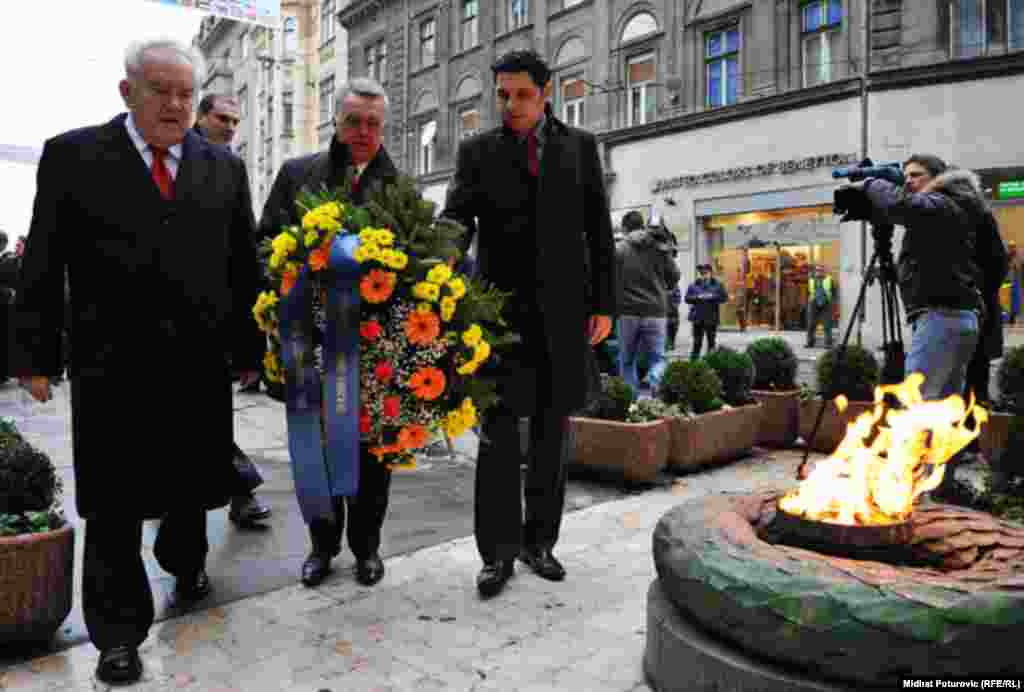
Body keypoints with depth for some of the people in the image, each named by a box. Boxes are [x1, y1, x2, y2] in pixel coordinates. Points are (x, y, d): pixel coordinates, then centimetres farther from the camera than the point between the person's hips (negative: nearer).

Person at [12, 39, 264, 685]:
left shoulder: (224, 166, 8)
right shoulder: (72, 155, 1)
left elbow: (245, 266, 8)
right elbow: (43, 264, 0)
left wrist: (250, 347, 6)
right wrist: (36, 354, -3)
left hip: (200, 363, 3)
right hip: (112, 366, -2)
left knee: (192, 485, 18)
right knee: (114, 507, 7)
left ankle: (185, 561, 46)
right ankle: (120, 632, 23)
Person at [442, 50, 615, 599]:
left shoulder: (579, 146, 10)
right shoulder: (477, 151, 7)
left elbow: (598, 230, 8)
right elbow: (456, 221, -6)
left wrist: (603, 304, 1)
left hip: (564, 309, 1)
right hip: (501, 307, -1)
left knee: (551, 430, 6)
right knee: (499, 430, -4)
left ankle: (539, 541, 19)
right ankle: (498, 550, 7)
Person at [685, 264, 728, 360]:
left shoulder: (717, 284, 7)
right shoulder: (693, 285, 8)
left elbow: (725, 297, 1)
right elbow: (687, 298, 3)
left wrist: (712, 297, -13)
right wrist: (697, 297, -14)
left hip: (711, 318, 0)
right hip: (697, 317, 0)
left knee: (711, 341, 4)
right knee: (697, 341, 1)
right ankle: (694, 360, 6)